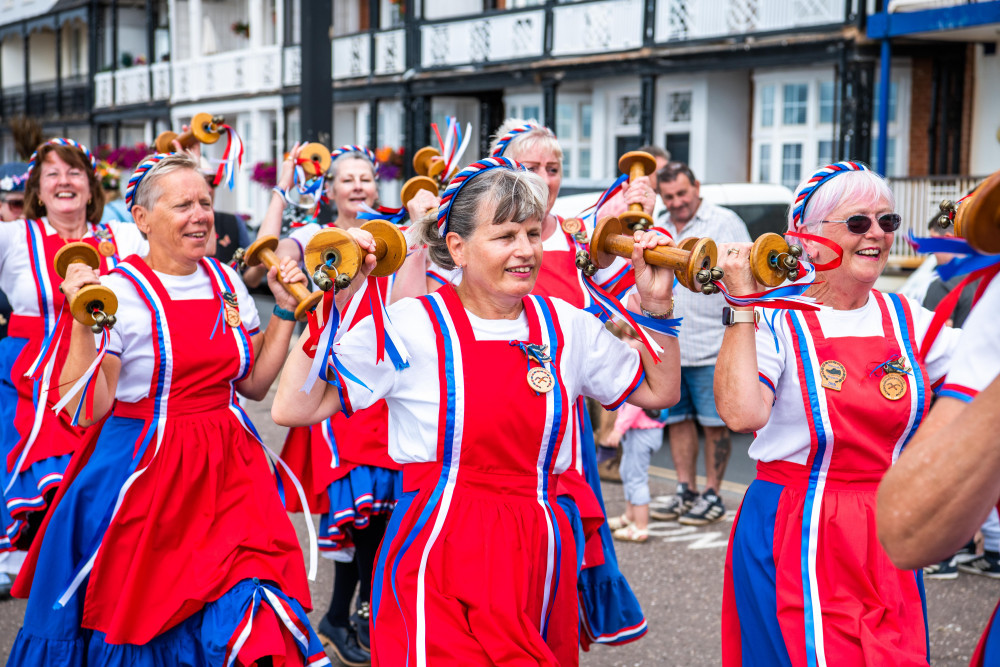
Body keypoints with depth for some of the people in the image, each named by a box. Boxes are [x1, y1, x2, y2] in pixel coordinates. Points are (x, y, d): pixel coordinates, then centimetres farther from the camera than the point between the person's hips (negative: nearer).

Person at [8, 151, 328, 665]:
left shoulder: (226, 282, 8)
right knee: (134, 617, 2)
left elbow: (253, 383, 13)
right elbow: (87, 411, -13)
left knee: (247, 617, -8)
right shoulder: (118, 291, -9)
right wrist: (83, 321, -21)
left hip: (228, 475, 4)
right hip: (146, 473, -4)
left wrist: (285, 310, 8)